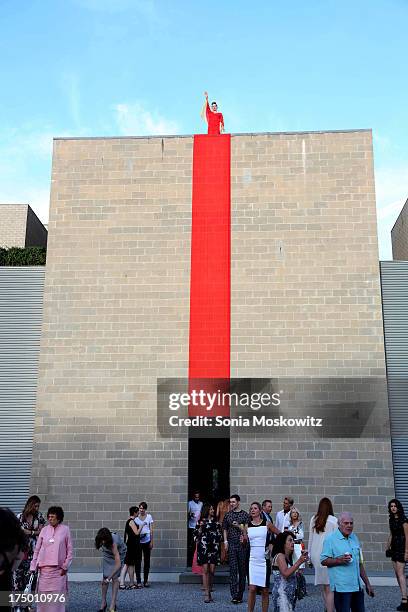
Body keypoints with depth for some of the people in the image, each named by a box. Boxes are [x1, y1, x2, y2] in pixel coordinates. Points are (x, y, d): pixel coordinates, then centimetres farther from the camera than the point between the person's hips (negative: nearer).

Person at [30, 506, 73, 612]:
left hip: (59, 569, -2)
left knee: (58, 597, -1)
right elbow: (37, 549, 10)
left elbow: (69, 550, 2)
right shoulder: (44, 530, 5)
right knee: (43, 595, 3)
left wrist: (65, 566, -4)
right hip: (44, 569, 2)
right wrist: (33, 566, 5)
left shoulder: (65, 529, 0)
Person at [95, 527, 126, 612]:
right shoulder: (101, 538, -29)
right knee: (105, 576, -5)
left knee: (115, 577, -11)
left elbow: (118, 564, -43)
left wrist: (109, 578, -42)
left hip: (118, 553, -4)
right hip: (107, 553, 4)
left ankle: (113, 605, -9)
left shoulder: (113, 543, -43)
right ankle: (103, 603, 2)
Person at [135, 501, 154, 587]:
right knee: (138, 561, -1)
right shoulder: (136, 517, 3)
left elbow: (151, 530, 5)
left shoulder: (149, 517, 4)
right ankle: (138, 581, 5)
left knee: (147, 561, 4)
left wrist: (151, 541, 1)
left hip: (147, 541, 1)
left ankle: (146, 580, 11)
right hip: (138, 541, -1)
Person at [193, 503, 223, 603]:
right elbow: (195, 534, 3)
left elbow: (220, 535, 19)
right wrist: (200, 527, -12)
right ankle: (207, 594, -4)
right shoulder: (200, 522, 4)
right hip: (203, 548, -3)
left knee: (212, 571, 2)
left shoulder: (216, 522, 12)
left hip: (214, 549, 3)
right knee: (205, 570, -6)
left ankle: (210, 591, 15)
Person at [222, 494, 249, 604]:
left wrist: (239, 526, -14)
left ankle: (240, 594, 11)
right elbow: (225, 529, 15)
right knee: (233, 569, -5)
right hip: (231, 545, 1)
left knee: (242, 569, 3)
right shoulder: (228, 515, 10)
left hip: (242, 544, -1)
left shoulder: (245, 515, 3)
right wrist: (225, 541, 5)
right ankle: (234, 595, -6)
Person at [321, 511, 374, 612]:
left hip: (357, 586, 7)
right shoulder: (330, 539, -7)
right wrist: (339, 560, -24)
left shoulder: (354, 538, 14)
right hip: (341, 587, -7)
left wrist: (367, 583, 18)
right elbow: (324, 561, -10)